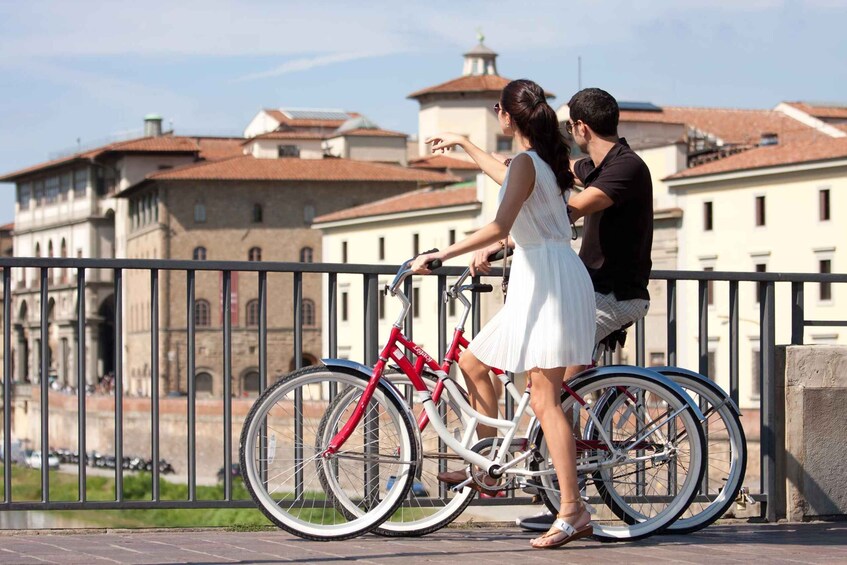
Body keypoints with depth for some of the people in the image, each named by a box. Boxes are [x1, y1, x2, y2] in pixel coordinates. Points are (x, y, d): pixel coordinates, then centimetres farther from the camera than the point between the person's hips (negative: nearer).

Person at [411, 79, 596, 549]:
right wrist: (463, 145, 50)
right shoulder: (545, 159, 15)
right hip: (537, 284, 10)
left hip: (550, 280, -10)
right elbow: (508, 180, 39)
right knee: (472, 362, 17)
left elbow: (500, 227, -24)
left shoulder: (526, 163, -13)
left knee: (544, 400, -12)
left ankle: (573, 511, -15)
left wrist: (441, 255, -23)